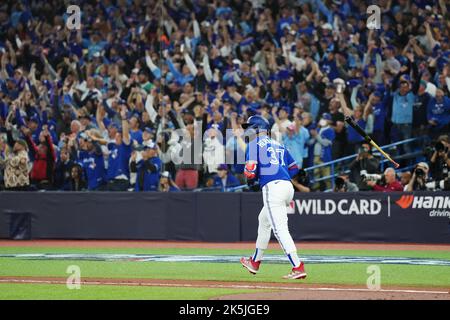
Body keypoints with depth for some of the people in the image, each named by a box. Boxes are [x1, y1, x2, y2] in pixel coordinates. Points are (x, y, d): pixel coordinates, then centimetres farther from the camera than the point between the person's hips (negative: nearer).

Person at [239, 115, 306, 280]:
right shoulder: (278, 145, 24)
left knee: (280, 228, -13)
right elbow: (294, 168, 21)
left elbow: (250, 171, -8)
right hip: (287, 185, 9)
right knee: (263, 220, 27)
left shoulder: (254, 144, 2)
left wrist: (251, 179, 13)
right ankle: (255, 262, 39)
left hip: (272, 187, -9)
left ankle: (298, 267, -24)